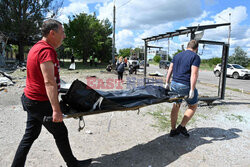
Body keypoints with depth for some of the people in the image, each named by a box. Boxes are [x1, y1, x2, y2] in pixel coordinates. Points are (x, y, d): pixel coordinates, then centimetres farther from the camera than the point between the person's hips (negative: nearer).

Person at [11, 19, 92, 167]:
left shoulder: (37, 47, 12)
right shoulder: (47, 50, -21)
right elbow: (49, 82, -30)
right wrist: (56, 109, -32)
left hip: (30, 99, 9)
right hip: (41, 102, -9)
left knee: (30, 136, 18)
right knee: (61, 133, 7)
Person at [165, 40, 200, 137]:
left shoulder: (177, 56, 16)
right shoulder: (195, 57, -4)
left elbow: (170, 70, 12)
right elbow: (194, 74, -14)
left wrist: (167, 83, 15)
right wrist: (192, 90, -16)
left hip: (174, 84, 6)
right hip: (185, 86, -6)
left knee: (175, 106, 15)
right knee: (193, 106, 15)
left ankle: (173, 130, 22)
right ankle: (182, 127, 12)